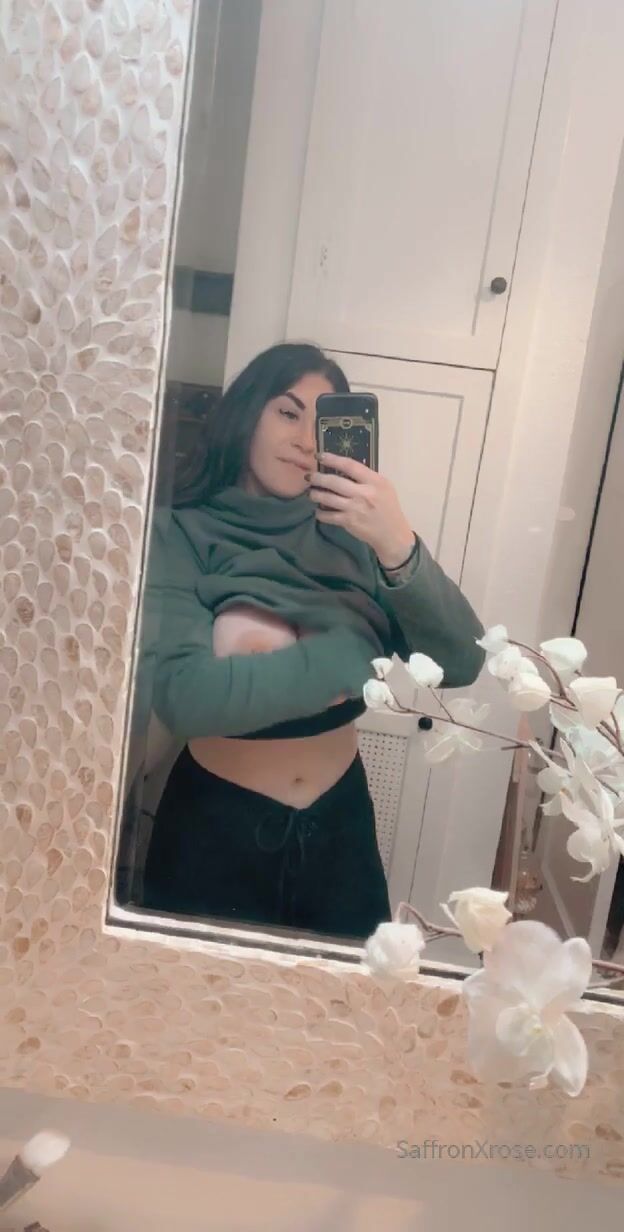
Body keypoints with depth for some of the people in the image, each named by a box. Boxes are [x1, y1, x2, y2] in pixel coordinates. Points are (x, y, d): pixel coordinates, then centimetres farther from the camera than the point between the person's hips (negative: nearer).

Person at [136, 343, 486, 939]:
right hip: (215, 827, -3)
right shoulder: (179, 537, -14)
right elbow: (184, 696, -29)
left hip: (340, 822, 3)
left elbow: (461, 662, -15)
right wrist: (360, 651, -22)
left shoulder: (349, 537, -6)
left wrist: (399, 546, -31)